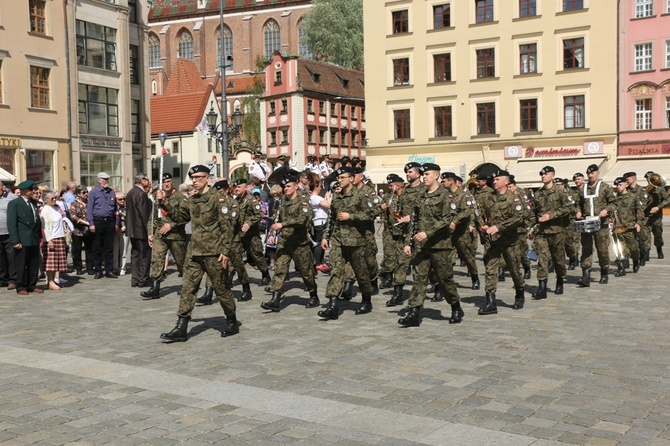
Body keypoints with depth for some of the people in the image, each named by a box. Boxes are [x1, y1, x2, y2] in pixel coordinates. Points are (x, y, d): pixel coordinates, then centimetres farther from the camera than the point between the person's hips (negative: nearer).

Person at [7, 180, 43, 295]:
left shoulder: (34, 203, 13)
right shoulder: (14, 204, -6)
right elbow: (11, 224, -10)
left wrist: (40, 236, 10)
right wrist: (15, 241, -16)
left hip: (34, 239, 6)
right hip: (22, 240, -6)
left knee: (34, 264, 9)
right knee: (21, 265, 2)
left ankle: (32, 285, 19)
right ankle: (21, 287, 11)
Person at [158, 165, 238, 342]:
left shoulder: (217, 198, -9)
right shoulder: (192, 200, 14)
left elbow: (227, 226, -12)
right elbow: (179, 216, 22)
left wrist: (225, 251, -17)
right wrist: (165, 204, 7)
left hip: (213, 252, -7)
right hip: (194, 252, 7)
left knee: (221, 288, 4)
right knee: (187, 287, 2)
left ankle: (232, 322, 21)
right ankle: (181, 328, 3)